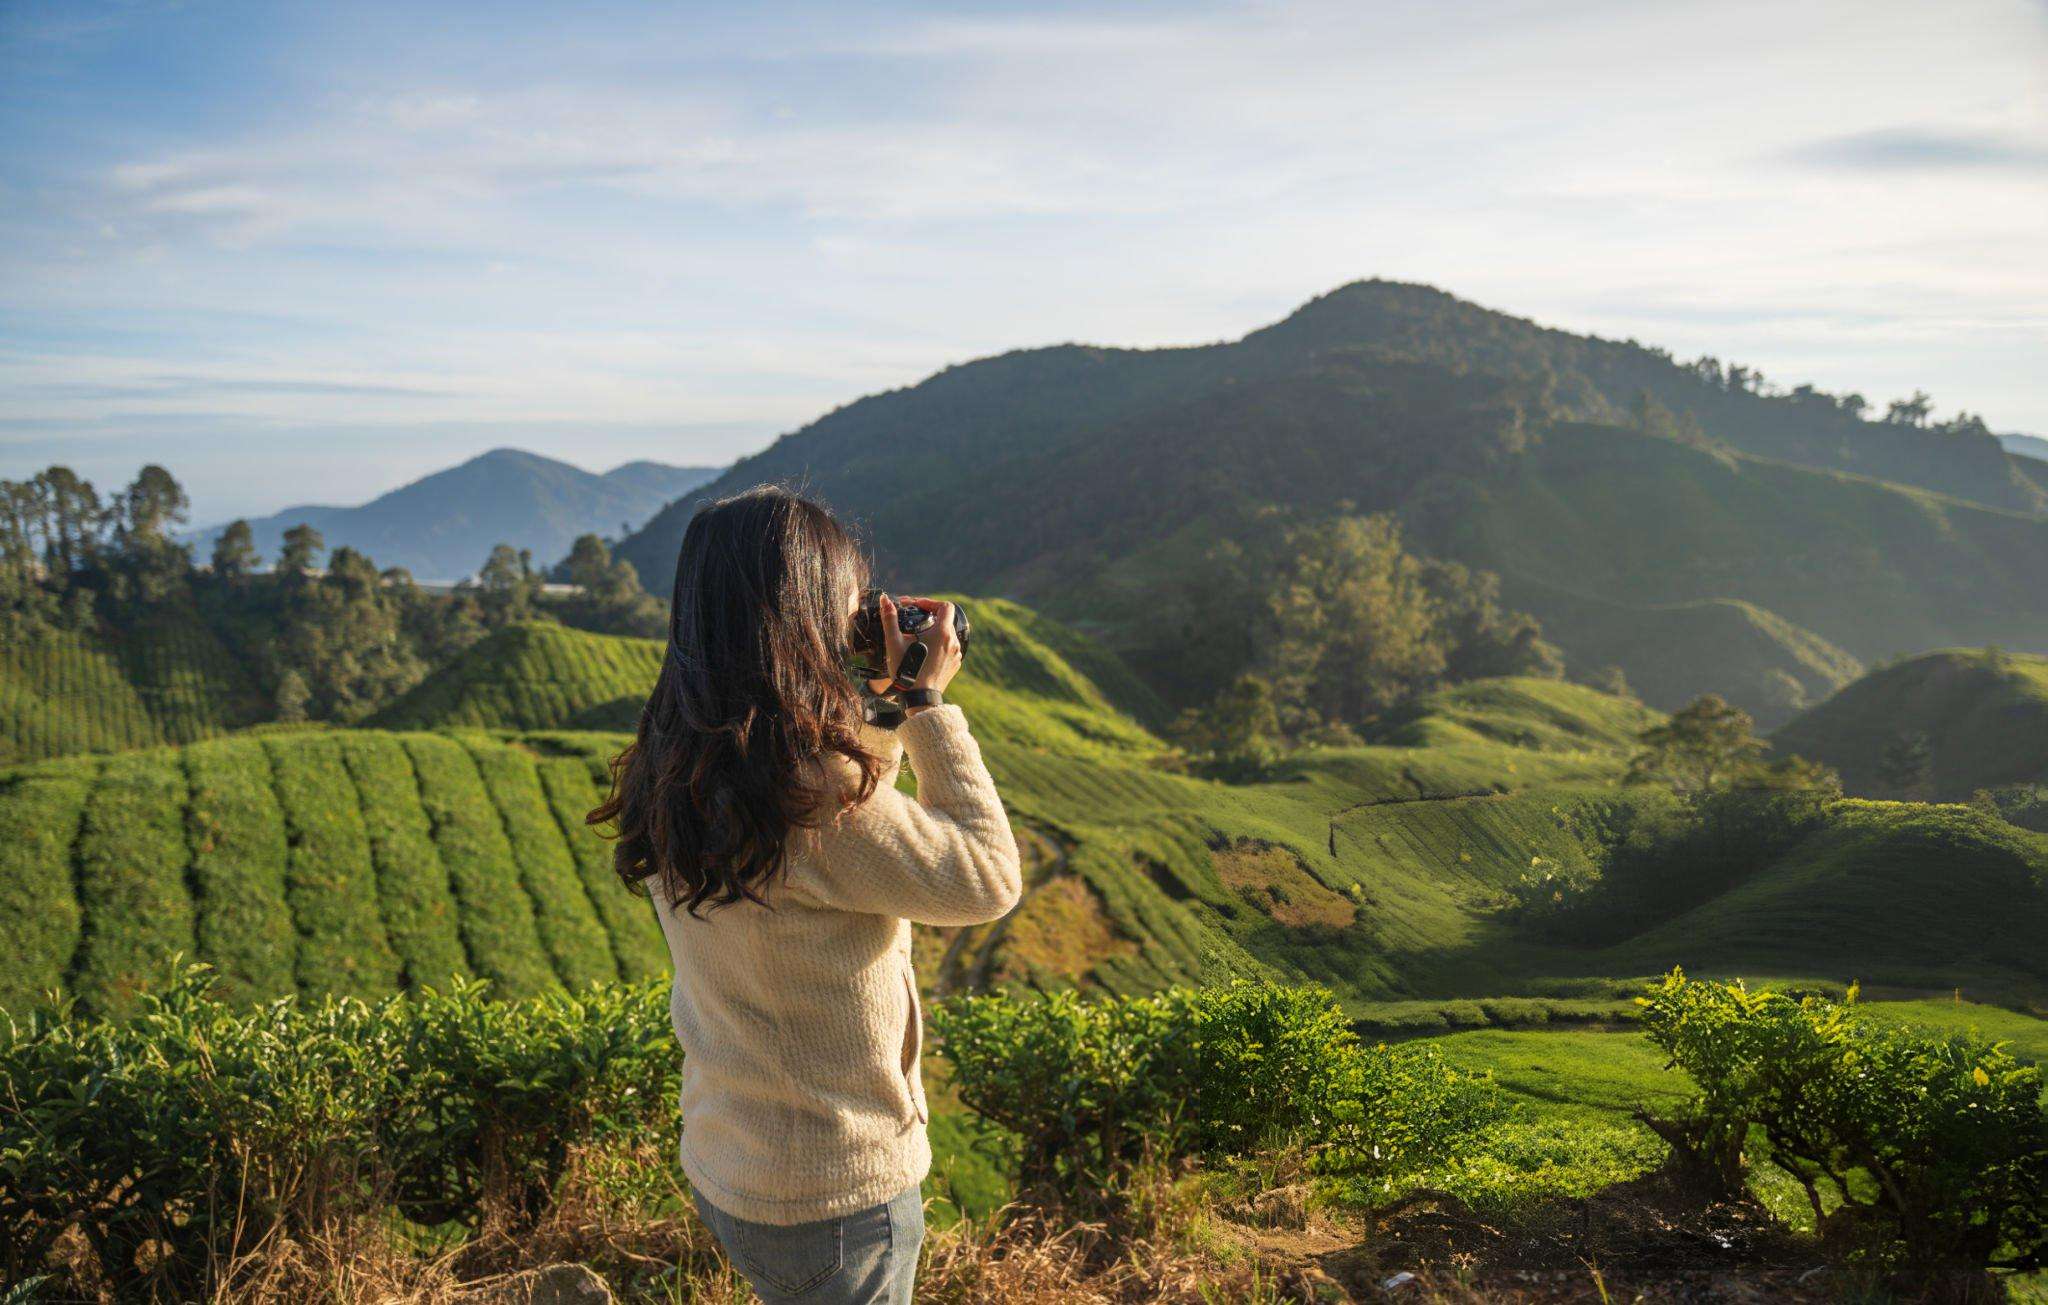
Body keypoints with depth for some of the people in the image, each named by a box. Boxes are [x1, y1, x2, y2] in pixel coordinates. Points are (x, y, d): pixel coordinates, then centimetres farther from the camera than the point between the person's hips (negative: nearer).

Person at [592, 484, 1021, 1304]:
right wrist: (928, 702, -13)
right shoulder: (811, 794, -31)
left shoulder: (673, 772, -3)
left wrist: (880, 708, 5)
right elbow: (988, 880, -19)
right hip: (832, 1202, -7)